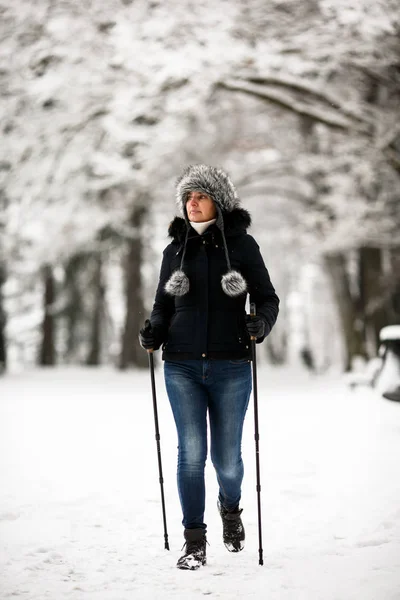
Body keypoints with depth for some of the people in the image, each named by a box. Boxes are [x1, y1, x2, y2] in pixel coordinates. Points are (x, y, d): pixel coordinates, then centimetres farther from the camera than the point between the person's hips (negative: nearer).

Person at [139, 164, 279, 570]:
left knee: (226, 458, 4)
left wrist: (261, 323, -18)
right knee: (191, 453, -6)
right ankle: (194, 541, 6)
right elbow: (163, 303, 15)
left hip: (230, 368, -1)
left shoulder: (241, 244, 2)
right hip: (182, 368, 1)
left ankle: (230, 506, 38)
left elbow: (267, 297, 3)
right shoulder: (175, 250, 8)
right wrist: (153, 331, -5)